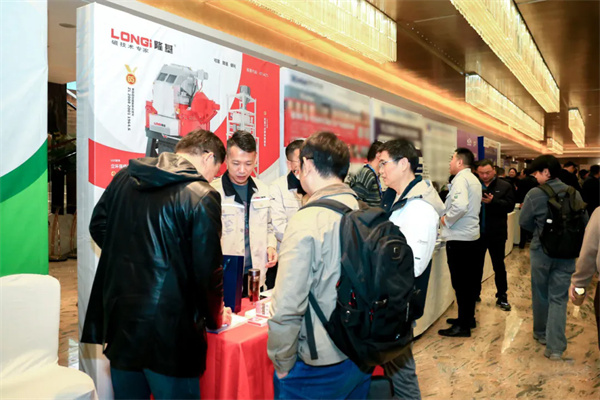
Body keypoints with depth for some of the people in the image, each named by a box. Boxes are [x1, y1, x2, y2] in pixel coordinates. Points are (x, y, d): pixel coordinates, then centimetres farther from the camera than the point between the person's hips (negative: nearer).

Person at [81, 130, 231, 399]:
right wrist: (214, 319, 3)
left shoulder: (124, 177, 4)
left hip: (119, 323, 6)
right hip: (168, 331, -6)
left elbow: (98, 227, 14)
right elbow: (208, 270, -13)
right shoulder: (202, 197, -15)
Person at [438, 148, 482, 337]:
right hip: (471, 235, 10)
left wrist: (446, 220, -15)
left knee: (460, 282, -2)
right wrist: (449, 217, 13)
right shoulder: (474, 179, 15)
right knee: (469, 280, 17)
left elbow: (460, 206, -31)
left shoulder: (461, 179, -16)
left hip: (459, 238, -10)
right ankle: (468, 317, 29)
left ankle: (463, 326, 6)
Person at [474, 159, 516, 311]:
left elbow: (510, 205, -11)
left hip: (496, 233, -1)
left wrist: (493, 201, -24)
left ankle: (502, 296, 21)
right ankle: (474, 293, 27)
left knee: (499, 266, 9)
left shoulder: (505, 186, 0)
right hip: (477, 233, 1)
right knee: (476, 265, 13)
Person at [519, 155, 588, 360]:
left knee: (541, 294, 16)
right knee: (559, 298, 6)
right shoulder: (575, 193, -3)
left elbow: (524, 222, -7)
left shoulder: (535, 194, -15)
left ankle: (541, 333, 35)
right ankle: (555, 346, 0)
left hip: (541, 251, -2)